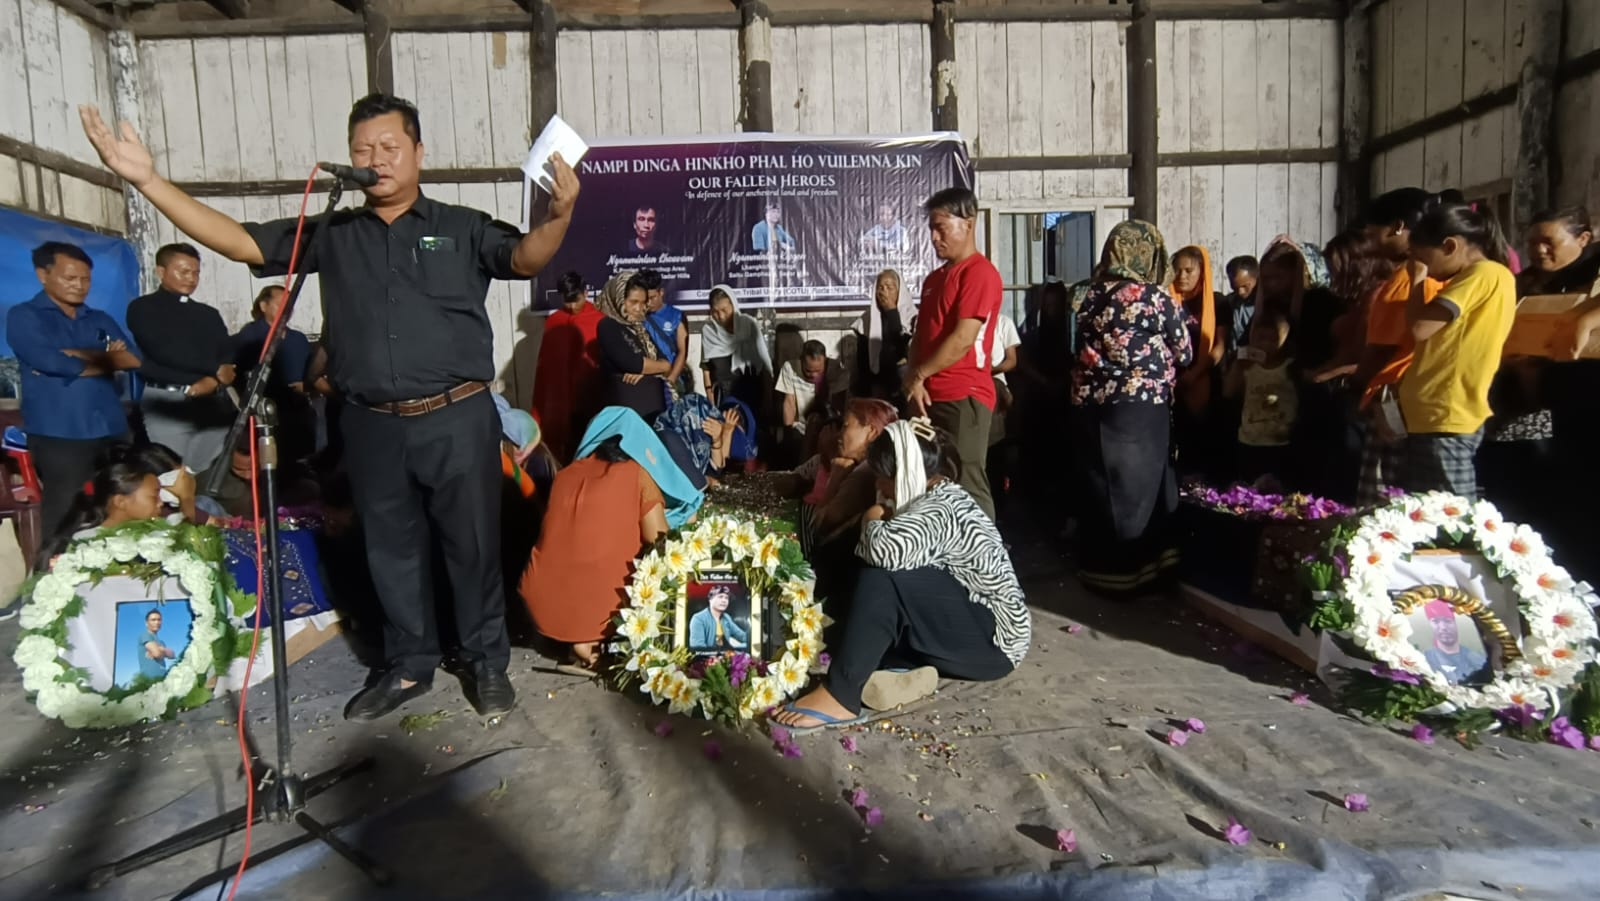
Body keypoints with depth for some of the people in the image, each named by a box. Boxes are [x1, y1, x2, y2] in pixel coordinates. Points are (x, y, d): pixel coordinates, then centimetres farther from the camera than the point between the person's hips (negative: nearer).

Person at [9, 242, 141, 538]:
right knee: (65, 518, -2)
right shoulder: (23, 316, 4)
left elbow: (134, 359, 1)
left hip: (112, 431, 4)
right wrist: (108, 360, 1)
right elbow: (50, 362, -13)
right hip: (59, 435, -4)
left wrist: (77, 355, -10)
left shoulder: (100, 320, 17)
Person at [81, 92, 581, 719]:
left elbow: (524, 258, -14)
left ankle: (488, 663, 23)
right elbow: (240, 242, 6)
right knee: (391, 550, 14)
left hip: (457, 420, -3)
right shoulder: (331, 234, 11)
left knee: (472, 545, 6)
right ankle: (409, 667, 31)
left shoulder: (462, 228, 2)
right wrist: (149, 181, -3)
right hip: (373, 427, 4)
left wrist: (557, 216, -35)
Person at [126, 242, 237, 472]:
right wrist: (214, 370, -2)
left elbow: (230, 357, 8)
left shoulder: (209, 314, 20)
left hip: (212, 403, 4)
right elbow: (164, 353, -10)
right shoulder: (142, 308, 5)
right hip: (166, 402, -4)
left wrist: (215, 381, -14)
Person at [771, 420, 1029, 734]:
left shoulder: (940, 507, -21)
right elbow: (898, 555, 10)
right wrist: (886, 520, -8)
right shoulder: (936, 499, 10)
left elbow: (885, 550, -37)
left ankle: (840, 696, -23)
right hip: (968, 626, 11)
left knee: (881, 579, -27)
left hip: (995, 639, -10)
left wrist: (874, 520, -16)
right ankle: (908, 669, -10)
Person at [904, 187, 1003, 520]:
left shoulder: (980, 272, -9)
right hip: (930, 398, 9)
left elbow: (963, 339, -16)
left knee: (967, 487, -6)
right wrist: (914, 383, 1)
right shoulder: (935, 278, 19)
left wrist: (918, 375, -6)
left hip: (963, 397, -8)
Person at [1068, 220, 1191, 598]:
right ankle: (1132, 572, 18)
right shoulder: (1157, 298, -9)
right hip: (1141, 410, -4)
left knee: (1096, 489, 13)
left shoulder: (1085, 295, 3)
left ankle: (1097, 567, 24)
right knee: (1138, 489, 8)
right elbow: (1184, 355, 1)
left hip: (1089, 407, 5)